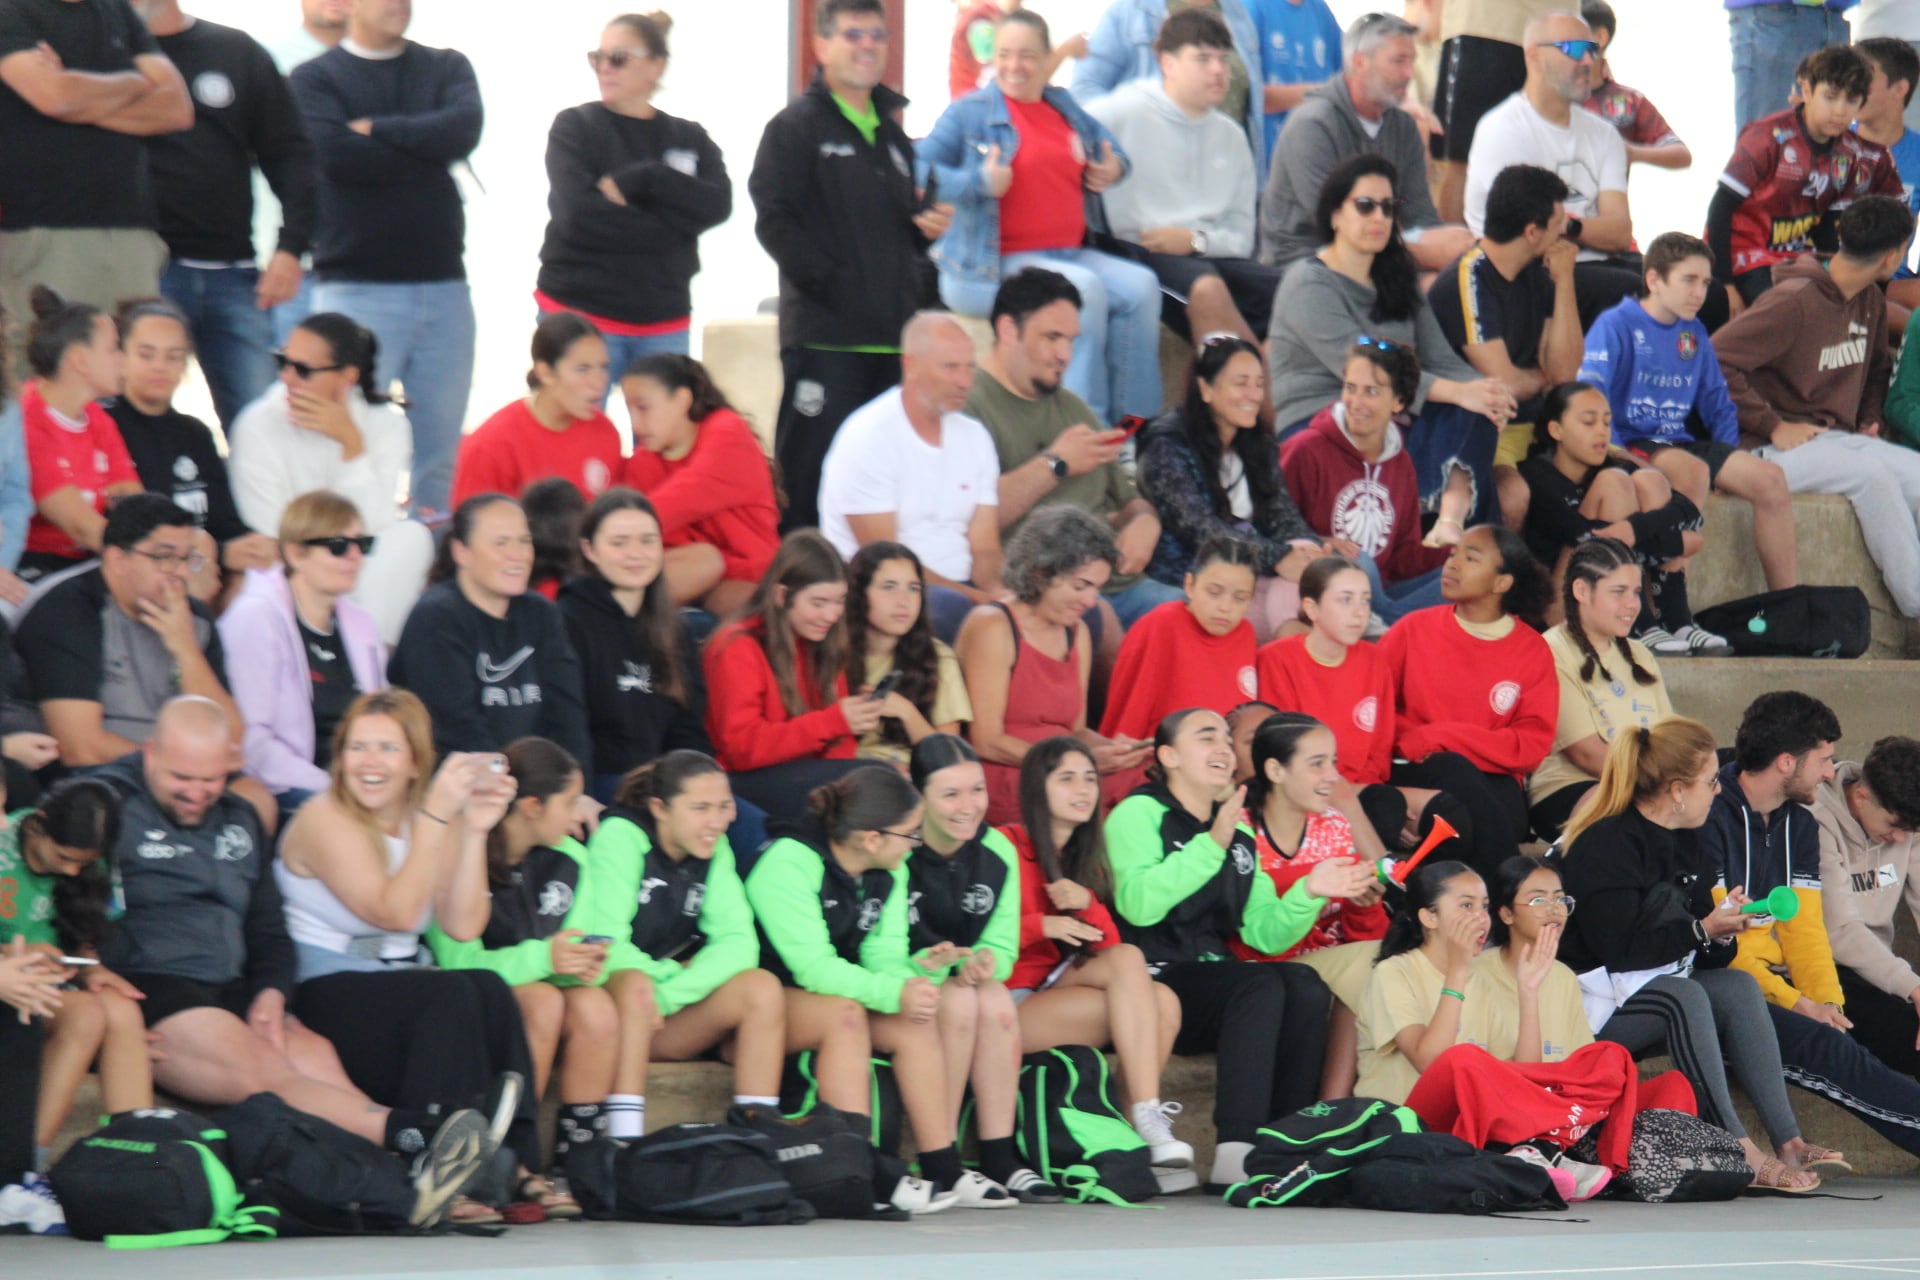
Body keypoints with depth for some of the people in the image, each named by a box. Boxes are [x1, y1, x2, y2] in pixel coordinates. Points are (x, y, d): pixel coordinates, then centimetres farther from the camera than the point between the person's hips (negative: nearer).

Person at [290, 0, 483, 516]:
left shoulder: (447, 68, 15)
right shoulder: (315, 79, 5)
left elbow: (464, 128, -6)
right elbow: (336, 155, -13)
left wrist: (376, 129, -6)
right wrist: (424, 149, -4)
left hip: (443, 285, 3)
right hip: (356, 285, -3)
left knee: (439, 455, 2)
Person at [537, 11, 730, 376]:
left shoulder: (690, 139, 11)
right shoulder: (574, 127, 2)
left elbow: (717, 205, -6)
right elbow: (578, 213, -13)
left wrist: (637, 181, -15)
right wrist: (669, 228, -11)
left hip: (663, 323, 3)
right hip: (580, 314, -3)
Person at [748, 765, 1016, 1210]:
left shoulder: (889, 873, 3)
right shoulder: (788, 864, -22)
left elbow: (883, 953, -3)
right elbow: (813, 966, -29)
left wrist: (909, 978, -28)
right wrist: (894, 993, -39)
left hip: (844, 994, 7)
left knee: (916, 1022, -17)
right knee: (842, 1010, -35)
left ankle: (944, 1172, -17)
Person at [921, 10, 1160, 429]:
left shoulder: (1066, 109, 19)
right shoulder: (969, 114, 1)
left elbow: (1106, 144, 38)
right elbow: (919, 171, -6)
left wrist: (1114, 167, 13)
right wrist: (979, 183, -19)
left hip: (1069, 253, 7)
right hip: (992, 265, -7)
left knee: (1140, 285, -16)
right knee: (1085, 288, -30)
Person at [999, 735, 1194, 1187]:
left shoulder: (1086, 860, 21)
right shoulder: (1007, 848, -1)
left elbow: (1108, 944, 10)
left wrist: (1088, 906, -9)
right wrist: (1042, 925, -17)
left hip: (1066, 989, 7)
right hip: (1013, 1002, -7)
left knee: (1163, 1002, -23)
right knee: (1129, 961, -29)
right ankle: (1148, 1124, -36)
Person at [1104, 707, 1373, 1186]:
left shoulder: (1240, 833, 21)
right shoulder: (1140, 813, -1)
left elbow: (1264, 934, 14)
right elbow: (1137, 904, -20)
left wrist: (1308, 894, -4)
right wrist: (1211, 845, -25)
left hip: (1212, 992, 7)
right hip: (1151, 984, -7)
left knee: (1305, 986, -19)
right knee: (1260, 984, -29)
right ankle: (1235, 1152, -37)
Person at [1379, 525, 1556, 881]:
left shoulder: (1533, 651, 9)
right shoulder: (1413, 630, 9)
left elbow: (1533, 744, -1)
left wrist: (1441, 736, -11)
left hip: (1495, 781, 0)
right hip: (1415, 774, 0)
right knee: (1452, 771, -36)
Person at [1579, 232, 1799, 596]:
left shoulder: (1694, 333, 17)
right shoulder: (1615, 326, -4)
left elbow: (1717, 403, 23)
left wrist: (1728, 462, 7)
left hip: (1678, 441, 7)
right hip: (1631, 442, -7)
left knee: (1769, 478, -11)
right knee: (1693, 470, -36)